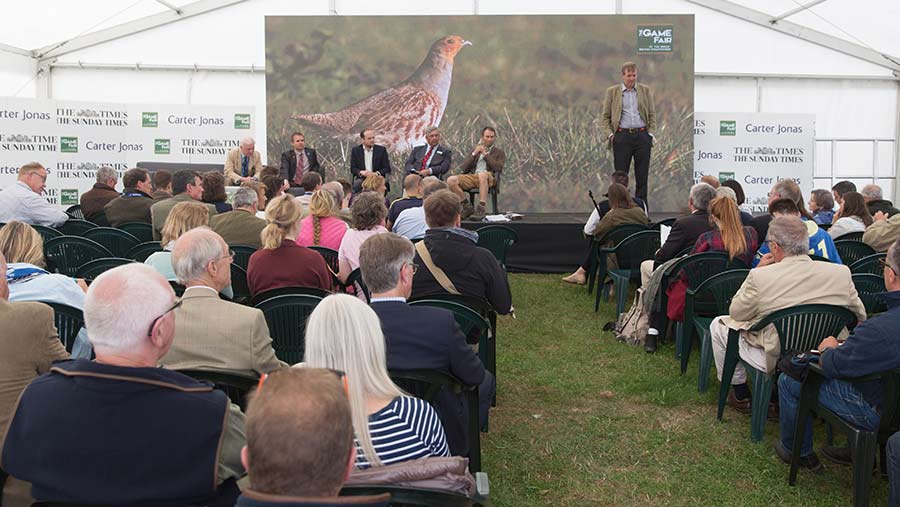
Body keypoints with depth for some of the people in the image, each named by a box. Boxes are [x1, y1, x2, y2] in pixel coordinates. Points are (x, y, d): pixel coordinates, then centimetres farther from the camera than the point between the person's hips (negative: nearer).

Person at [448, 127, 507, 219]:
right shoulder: (475, 150, 26)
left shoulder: (499, 152, 16)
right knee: (451, 180, -23)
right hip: (472, 176, 4)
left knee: (482, 175, -42)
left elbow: (497, 168, -4)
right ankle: (466, 205, -10)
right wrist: (474, 154, 3)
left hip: (488, 178, -4)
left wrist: (485, 154, 0)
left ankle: (481, 207, -41)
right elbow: (464, 168, 14)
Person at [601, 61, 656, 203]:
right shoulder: (612, 91, 6)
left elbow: (652, 114, 13)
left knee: (642, 176, 3)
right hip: (622, 137, -1)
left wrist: (651, 133, 1)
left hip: (642, 136, 2)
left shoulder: (645, 90, 11)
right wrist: (610, 134, -7)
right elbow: (605, 117, 7)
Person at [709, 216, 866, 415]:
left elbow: (736, 313, -4)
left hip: (772, 360, -5)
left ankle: (741, 395, 26)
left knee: (719, 325, 18)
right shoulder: (842, 272, -11)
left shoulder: (760, 276, -22)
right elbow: (860, 317, 3)